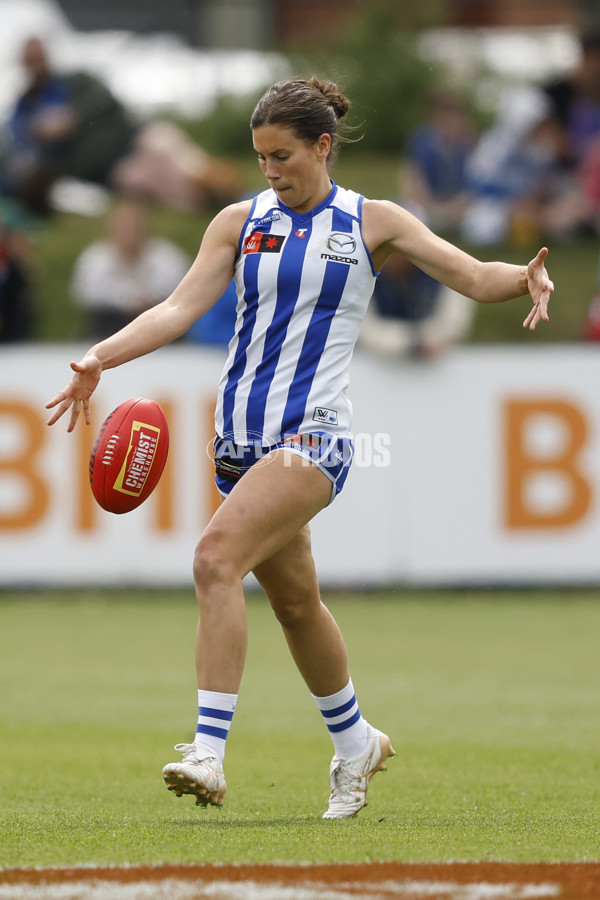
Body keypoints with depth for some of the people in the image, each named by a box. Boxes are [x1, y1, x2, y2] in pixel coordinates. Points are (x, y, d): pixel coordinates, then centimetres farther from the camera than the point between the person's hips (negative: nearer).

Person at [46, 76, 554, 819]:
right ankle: (355, 743, 39)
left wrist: (527, 279, -21)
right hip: (242, 434, 5)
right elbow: (182, 307, -3)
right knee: (293, 600, 16)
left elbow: (477, 278, 2)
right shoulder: (240, 222, 7)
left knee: (216, 557, -25)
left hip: (312, 433, -5)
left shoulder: (372, 223, 2)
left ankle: (208, 754, -29)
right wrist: (101, 357, -19)